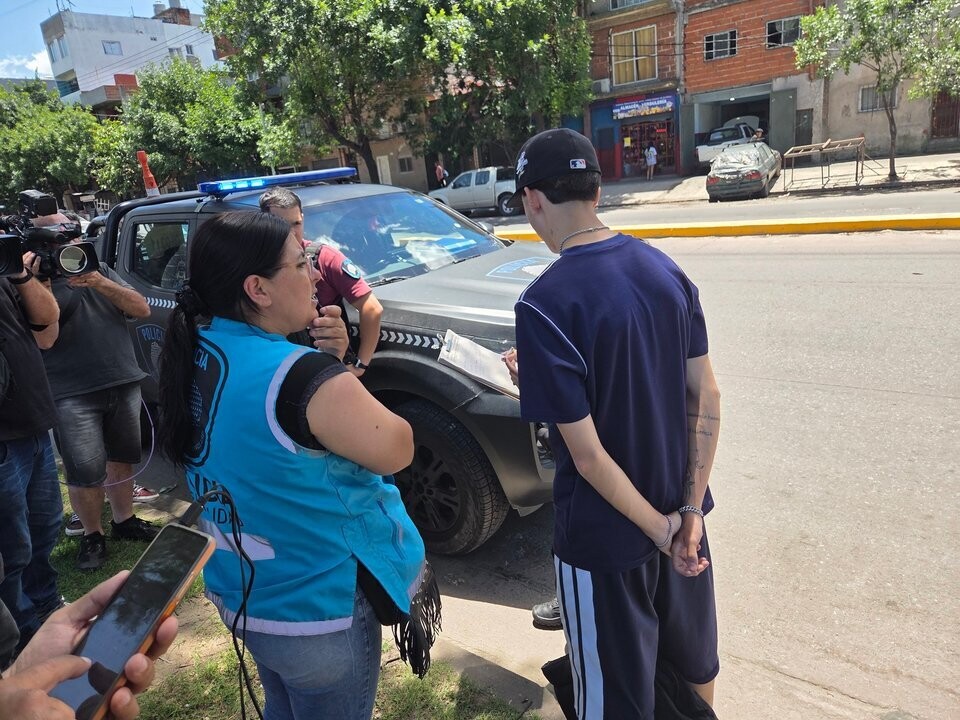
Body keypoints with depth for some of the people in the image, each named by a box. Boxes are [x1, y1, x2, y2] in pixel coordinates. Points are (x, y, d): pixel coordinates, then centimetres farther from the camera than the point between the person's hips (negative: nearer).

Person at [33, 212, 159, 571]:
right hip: (73, 394, -4)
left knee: (122, 458, 14)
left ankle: (124, 520, 31)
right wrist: (43, 284, -19)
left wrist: (101, 284, -13)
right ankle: (91, 535, 15)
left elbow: (142, 309, 1)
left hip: (124, 383, 4)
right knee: (86, 471, -4)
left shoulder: (100, 271, 13)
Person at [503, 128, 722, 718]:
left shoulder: (545, 305, -25)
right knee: (696, 658, 30)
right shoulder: (664, 269, -4)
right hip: (679, 516, 6)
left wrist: (657, 529, -9)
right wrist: (690, 510, -2)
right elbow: (707, 398, -2)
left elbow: (588, 454, -23)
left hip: (606, 537, -6)